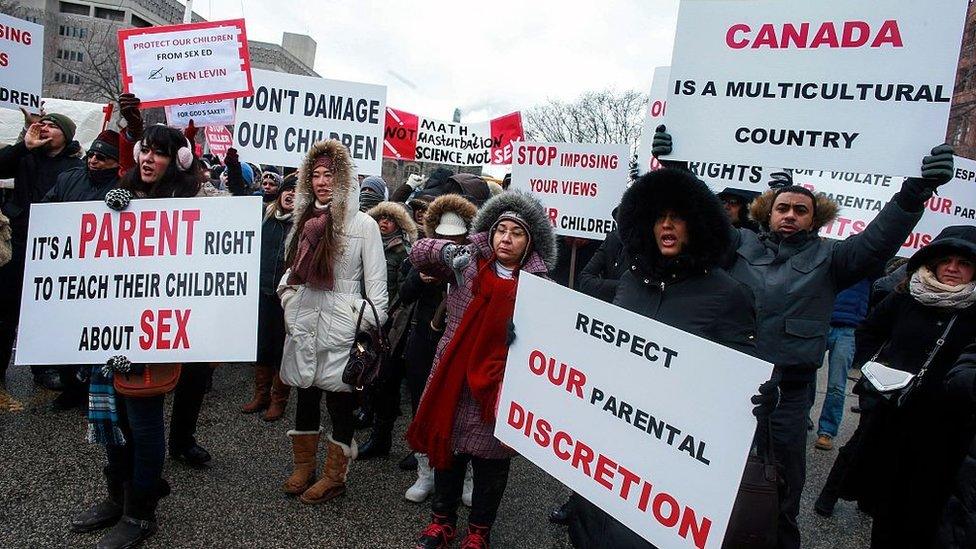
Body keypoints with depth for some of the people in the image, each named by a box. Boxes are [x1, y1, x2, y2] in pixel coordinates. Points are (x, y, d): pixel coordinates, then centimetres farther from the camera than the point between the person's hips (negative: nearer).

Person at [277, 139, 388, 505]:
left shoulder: (362, 223, -6)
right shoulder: (305, 219, 11)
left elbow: (376, 282, -6)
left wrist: (372, 327, -8)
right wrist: (287, 295, 8)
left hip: (340, 324, -5)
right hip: (304, 322, 6)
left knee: (339, 400, 4)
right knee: (305, 395, 15)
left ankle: (334, 476, 20)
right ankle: (303, 467, 32)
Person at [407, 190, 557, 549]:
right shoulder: (468, 261, 3)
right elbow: (419, 253, -1)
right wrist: (445, 251, -20)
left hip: (497, 384, -2)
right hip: (454, 377, 2)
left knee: (490, 460, 10)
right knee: (447, 445, 15)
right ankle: (443, 520, 37)